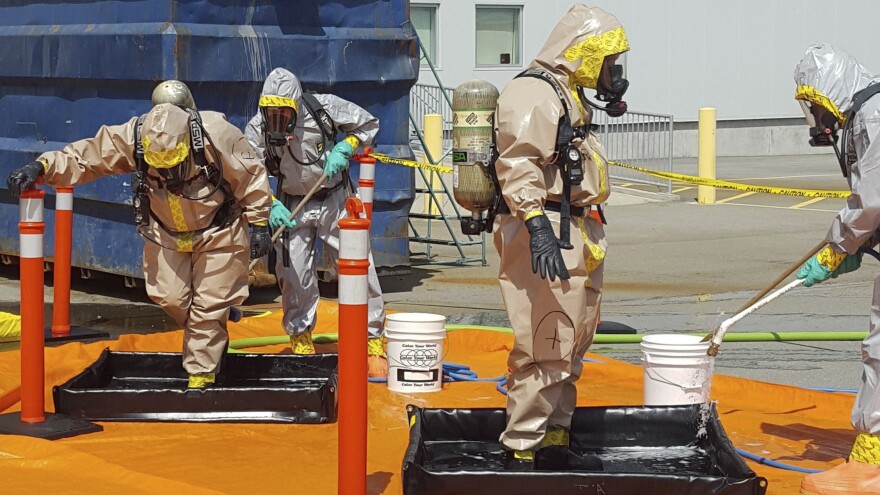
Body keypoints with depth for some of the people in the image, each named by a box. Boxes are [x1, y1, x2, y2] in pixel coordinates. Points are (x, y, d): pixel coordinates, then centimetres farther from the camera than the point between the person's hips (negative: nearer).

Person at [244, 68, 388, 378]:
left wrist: (344, 149, -17)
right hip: (292, 206, 1)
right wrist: (270, 205, -30)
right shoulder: (257, 130, -15)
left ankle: (373, 341, 6)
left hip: (335, 199, -1)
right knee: (294, 275, -2)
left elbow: (368, 124, -2)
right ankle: (300, 337, 20)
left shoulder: (324, 108, -17)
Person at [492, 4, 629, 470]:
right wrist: (537, 225, -34)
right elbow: (518, 163, -25)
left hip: (576, 237, 11)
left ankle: (555, 440, 24)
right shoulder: (533, 92, -13)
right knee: (545, 348, -13)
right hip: (546, 237, -11)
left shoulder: (568, 95, 22)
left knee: (571, 344, 15)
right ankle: (522, 452, -9)